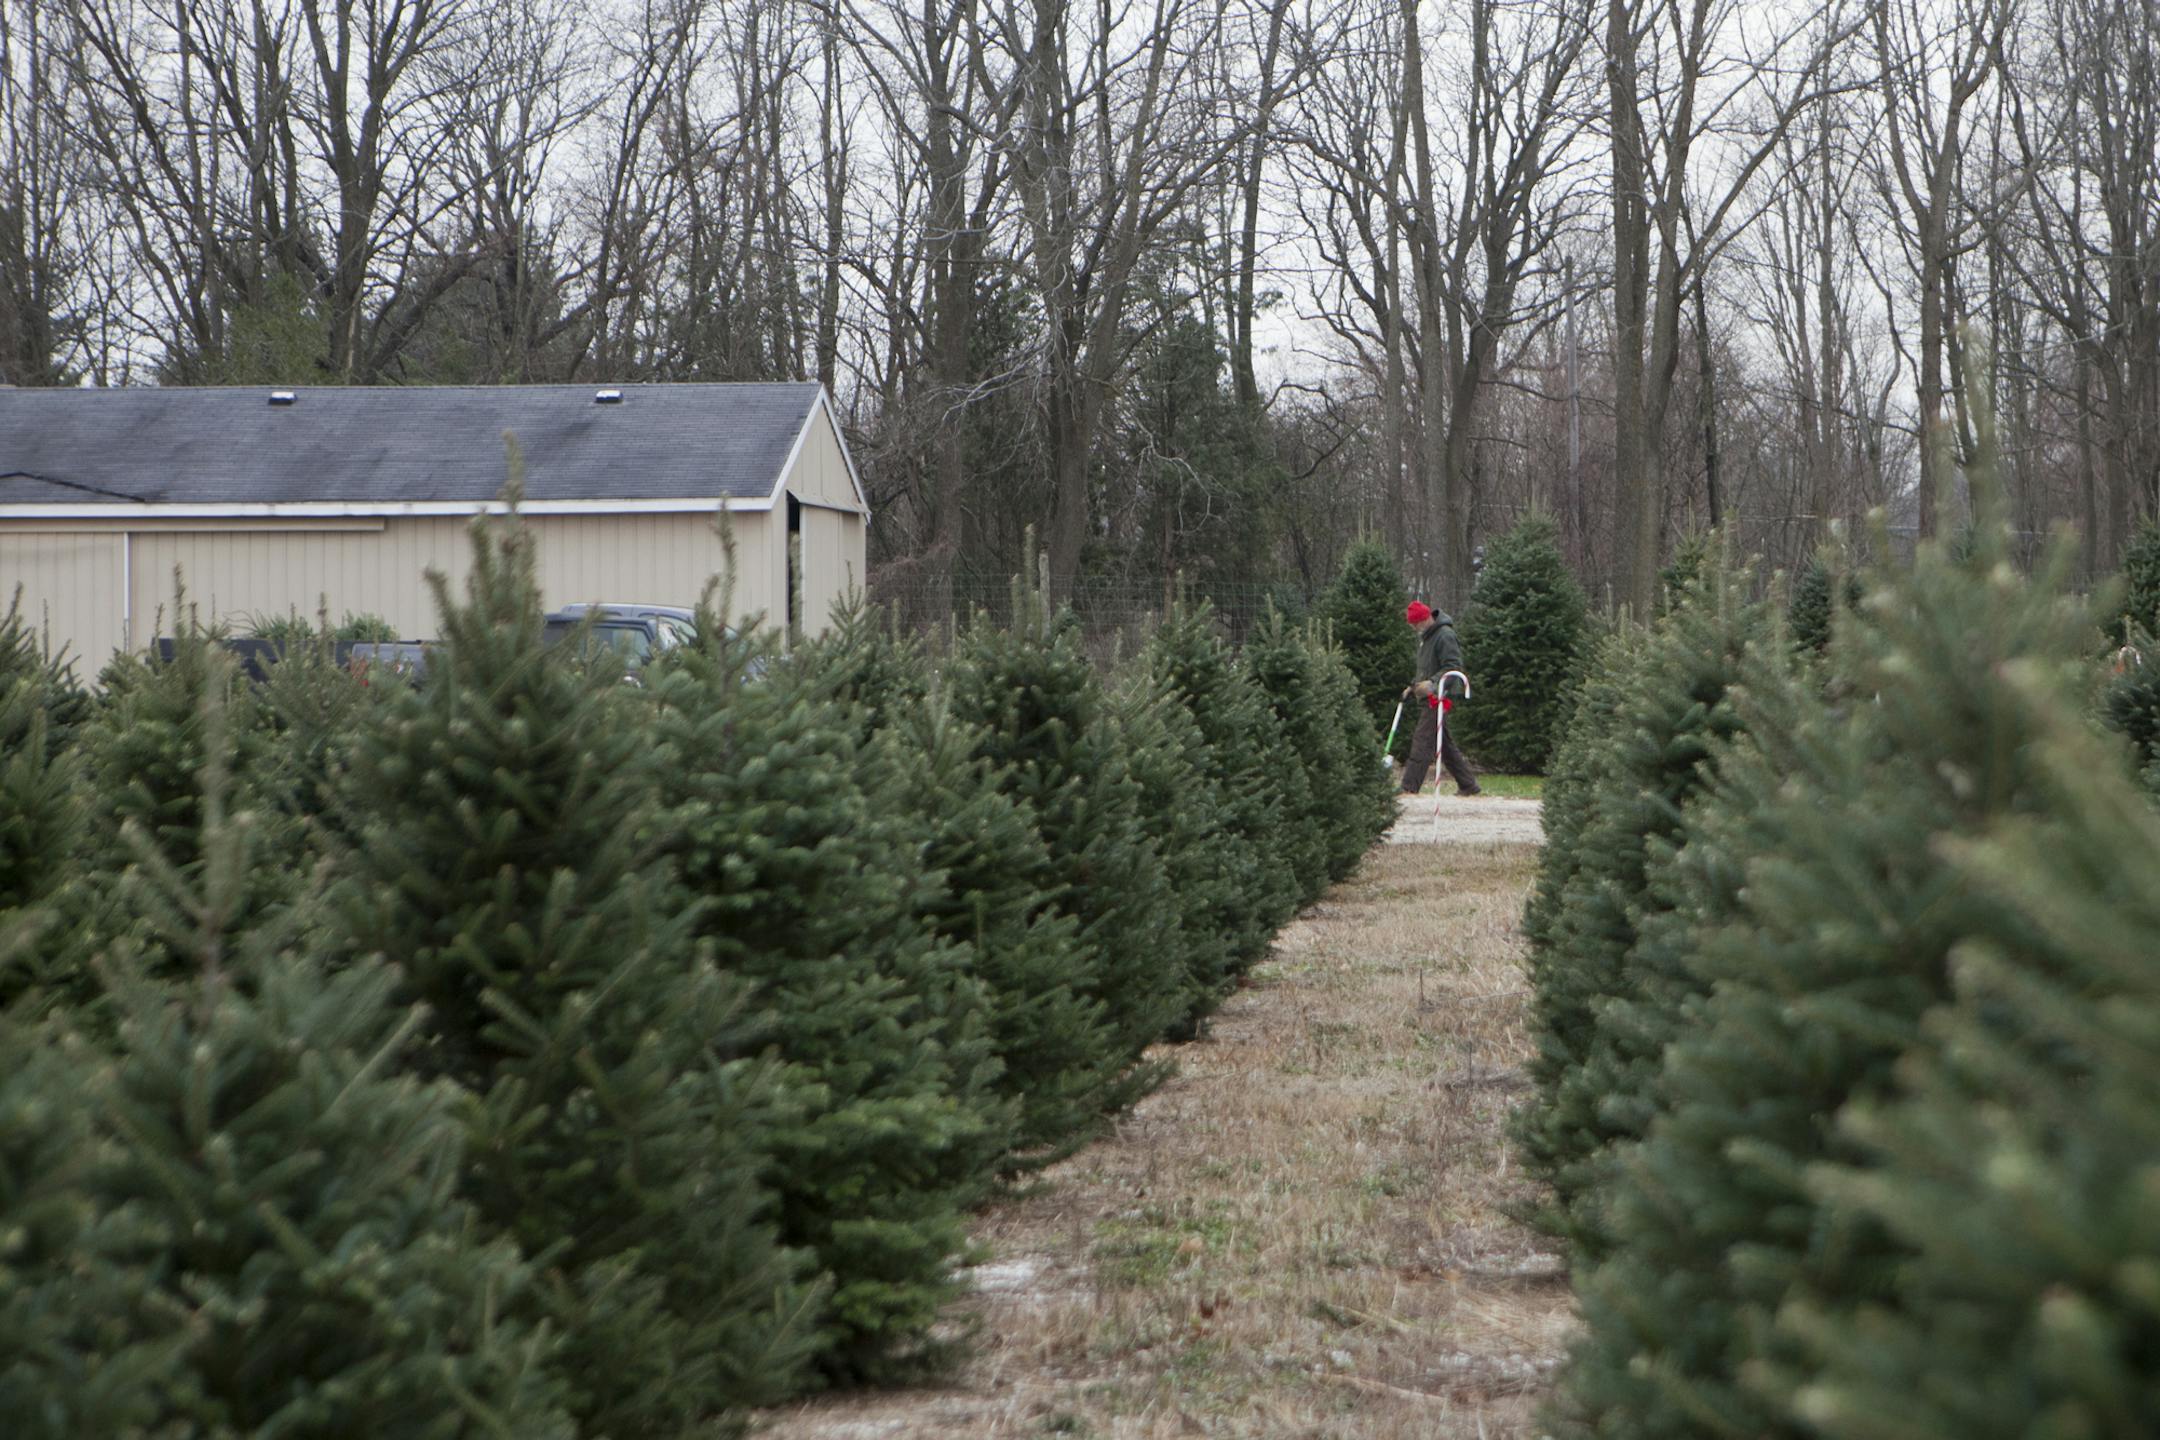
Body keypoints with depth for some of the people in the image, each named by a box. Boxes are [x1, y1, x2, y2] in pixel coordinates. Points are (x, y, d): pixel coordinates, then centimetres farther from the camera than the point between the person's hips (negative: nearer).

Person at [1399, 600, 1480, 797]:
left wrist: (1432, 683, -29)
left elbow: (1453, 667, -19)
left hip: (1439, 697, -10)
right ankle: (1468, 784, 18)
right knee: (1445, 744, 12)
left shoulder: (1444, 636, -12)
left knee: (1422, 741, -13)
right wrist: (1413, 688, 16)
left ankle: (1409, 787, -15)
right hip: (1430, 698, 10)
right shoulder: (1424, 637, 20)